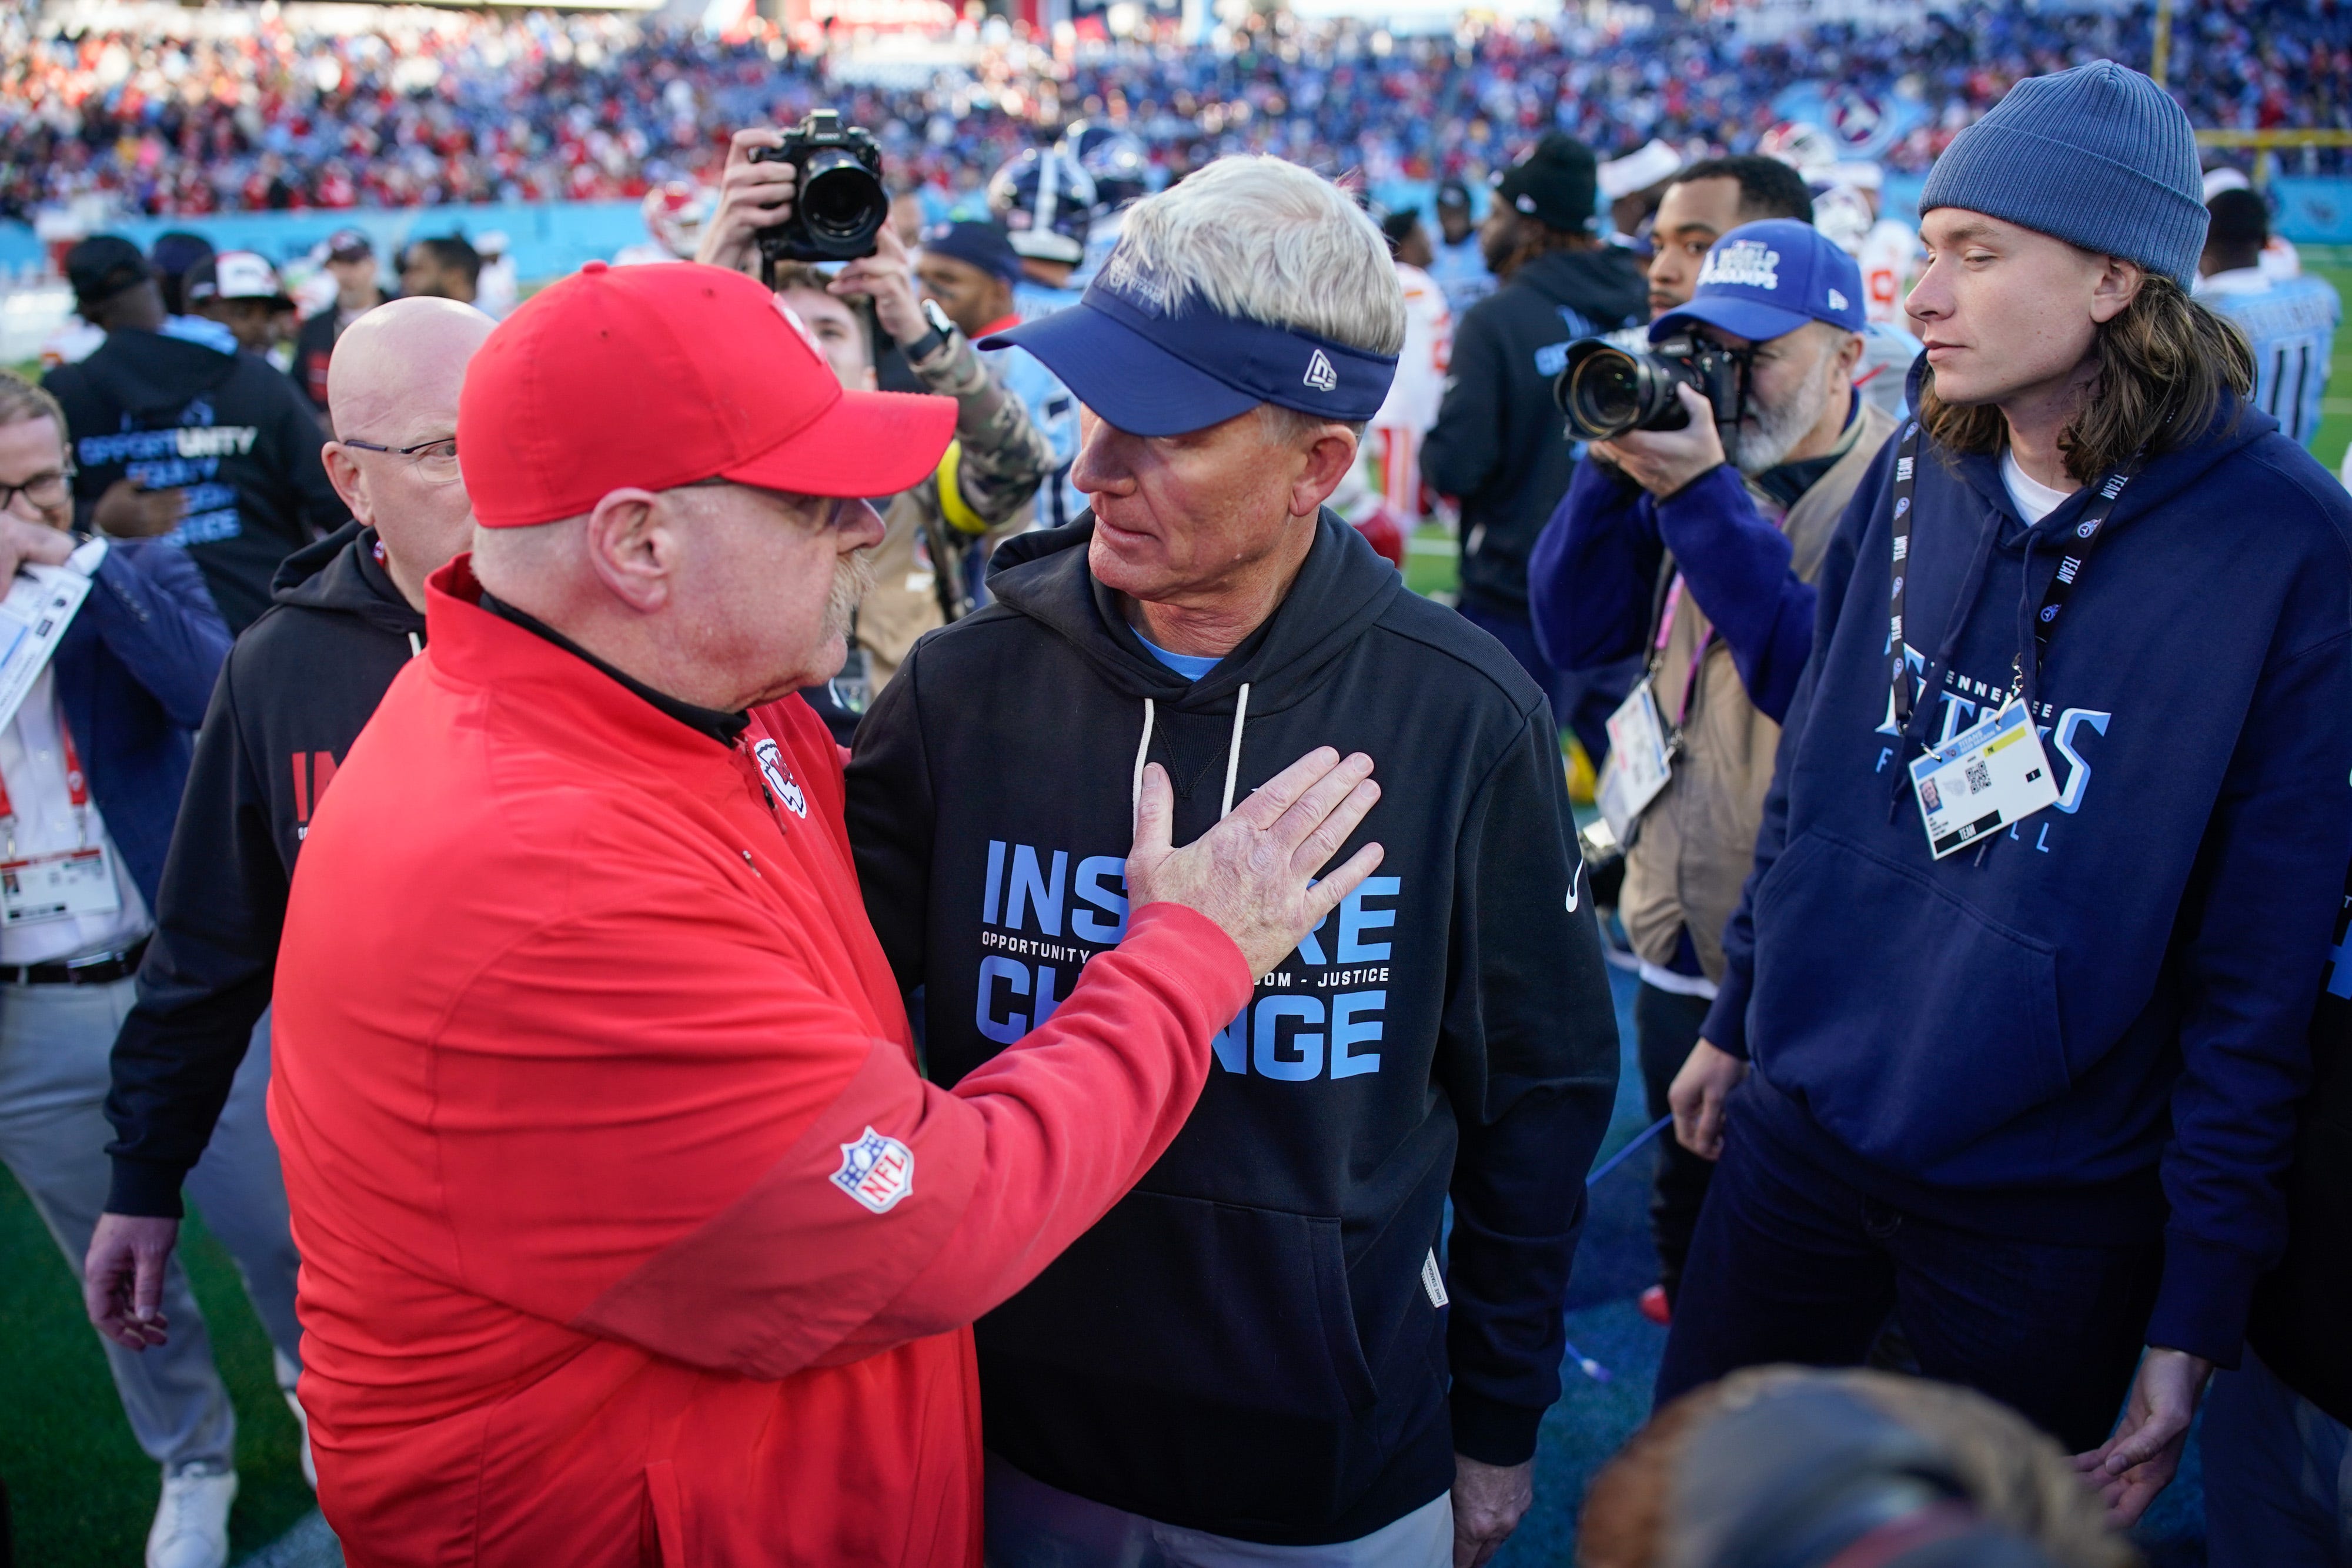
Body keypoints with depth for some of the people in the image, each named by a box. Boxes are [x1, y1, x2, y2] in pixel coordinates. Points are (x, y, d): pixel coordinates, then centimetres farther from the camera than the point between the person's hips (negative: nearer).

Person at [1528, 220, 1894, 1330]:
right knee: (1687, 1218, 22)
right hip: (1681, 940, 6)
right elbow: (1574, 635, -1)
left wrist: (1700, 492, -27)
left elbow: (1819, 684, -27)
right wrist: (1614, 464, -12)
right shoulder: (1698, 454, 6)